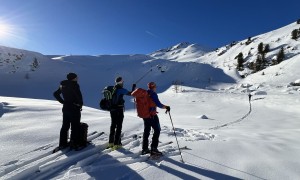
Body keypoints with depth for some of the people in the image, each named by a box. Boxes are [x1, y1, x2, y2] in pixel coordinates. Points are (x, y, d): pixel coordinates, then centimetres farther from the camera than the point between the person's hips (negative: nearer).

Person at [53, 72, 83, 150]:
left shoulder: (63, 85, 8)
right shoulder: (74, 85, -15)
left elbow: (55, 94, 14)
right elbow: (79, 96, -22)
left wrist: (63, 101, 9)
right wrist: (80, 104, -6)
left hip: (65, 108, 7)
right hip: (75, 109, -7)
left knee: (65, 126, 16)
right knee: (75, 127, 3)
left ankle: (62, 143, 23)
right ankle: (74, 143, 8)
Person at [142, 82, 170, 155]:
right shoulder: (153, 94, -13)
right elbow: (158, 104, -19)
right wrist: (166, 107, -7)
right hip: (152, 115, -8)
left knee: (146, 131, 16)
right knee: (157, 130, 4)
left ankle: (145, 149, 23)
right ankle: (153, 148, 3)